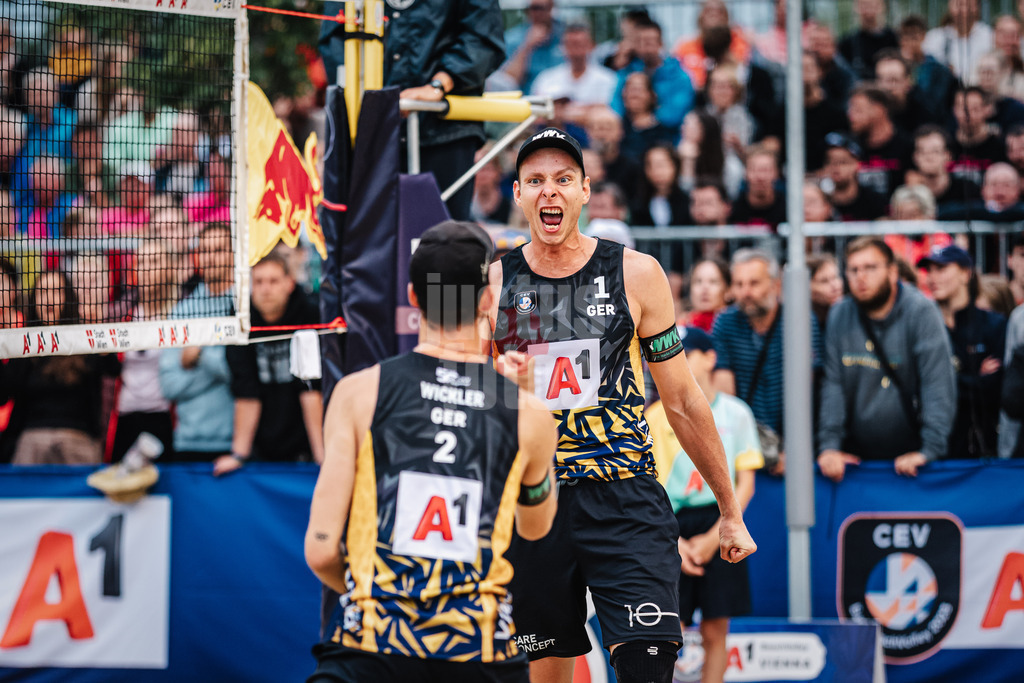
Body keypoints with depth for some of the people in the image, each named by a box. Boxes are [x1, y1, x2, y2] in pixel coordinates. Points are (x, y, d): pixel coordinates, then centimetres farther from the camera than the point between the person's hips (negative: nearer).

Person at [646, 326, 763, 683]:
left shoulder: (735, 413, 4)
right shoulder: (656, 416, 2)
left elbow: (745, 484, 3)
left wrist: (713, 537, -7)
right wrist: (673, 541, -10)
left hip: (721, 526, 1)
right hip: (671, 528, -1)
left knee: (715, 633, 2)